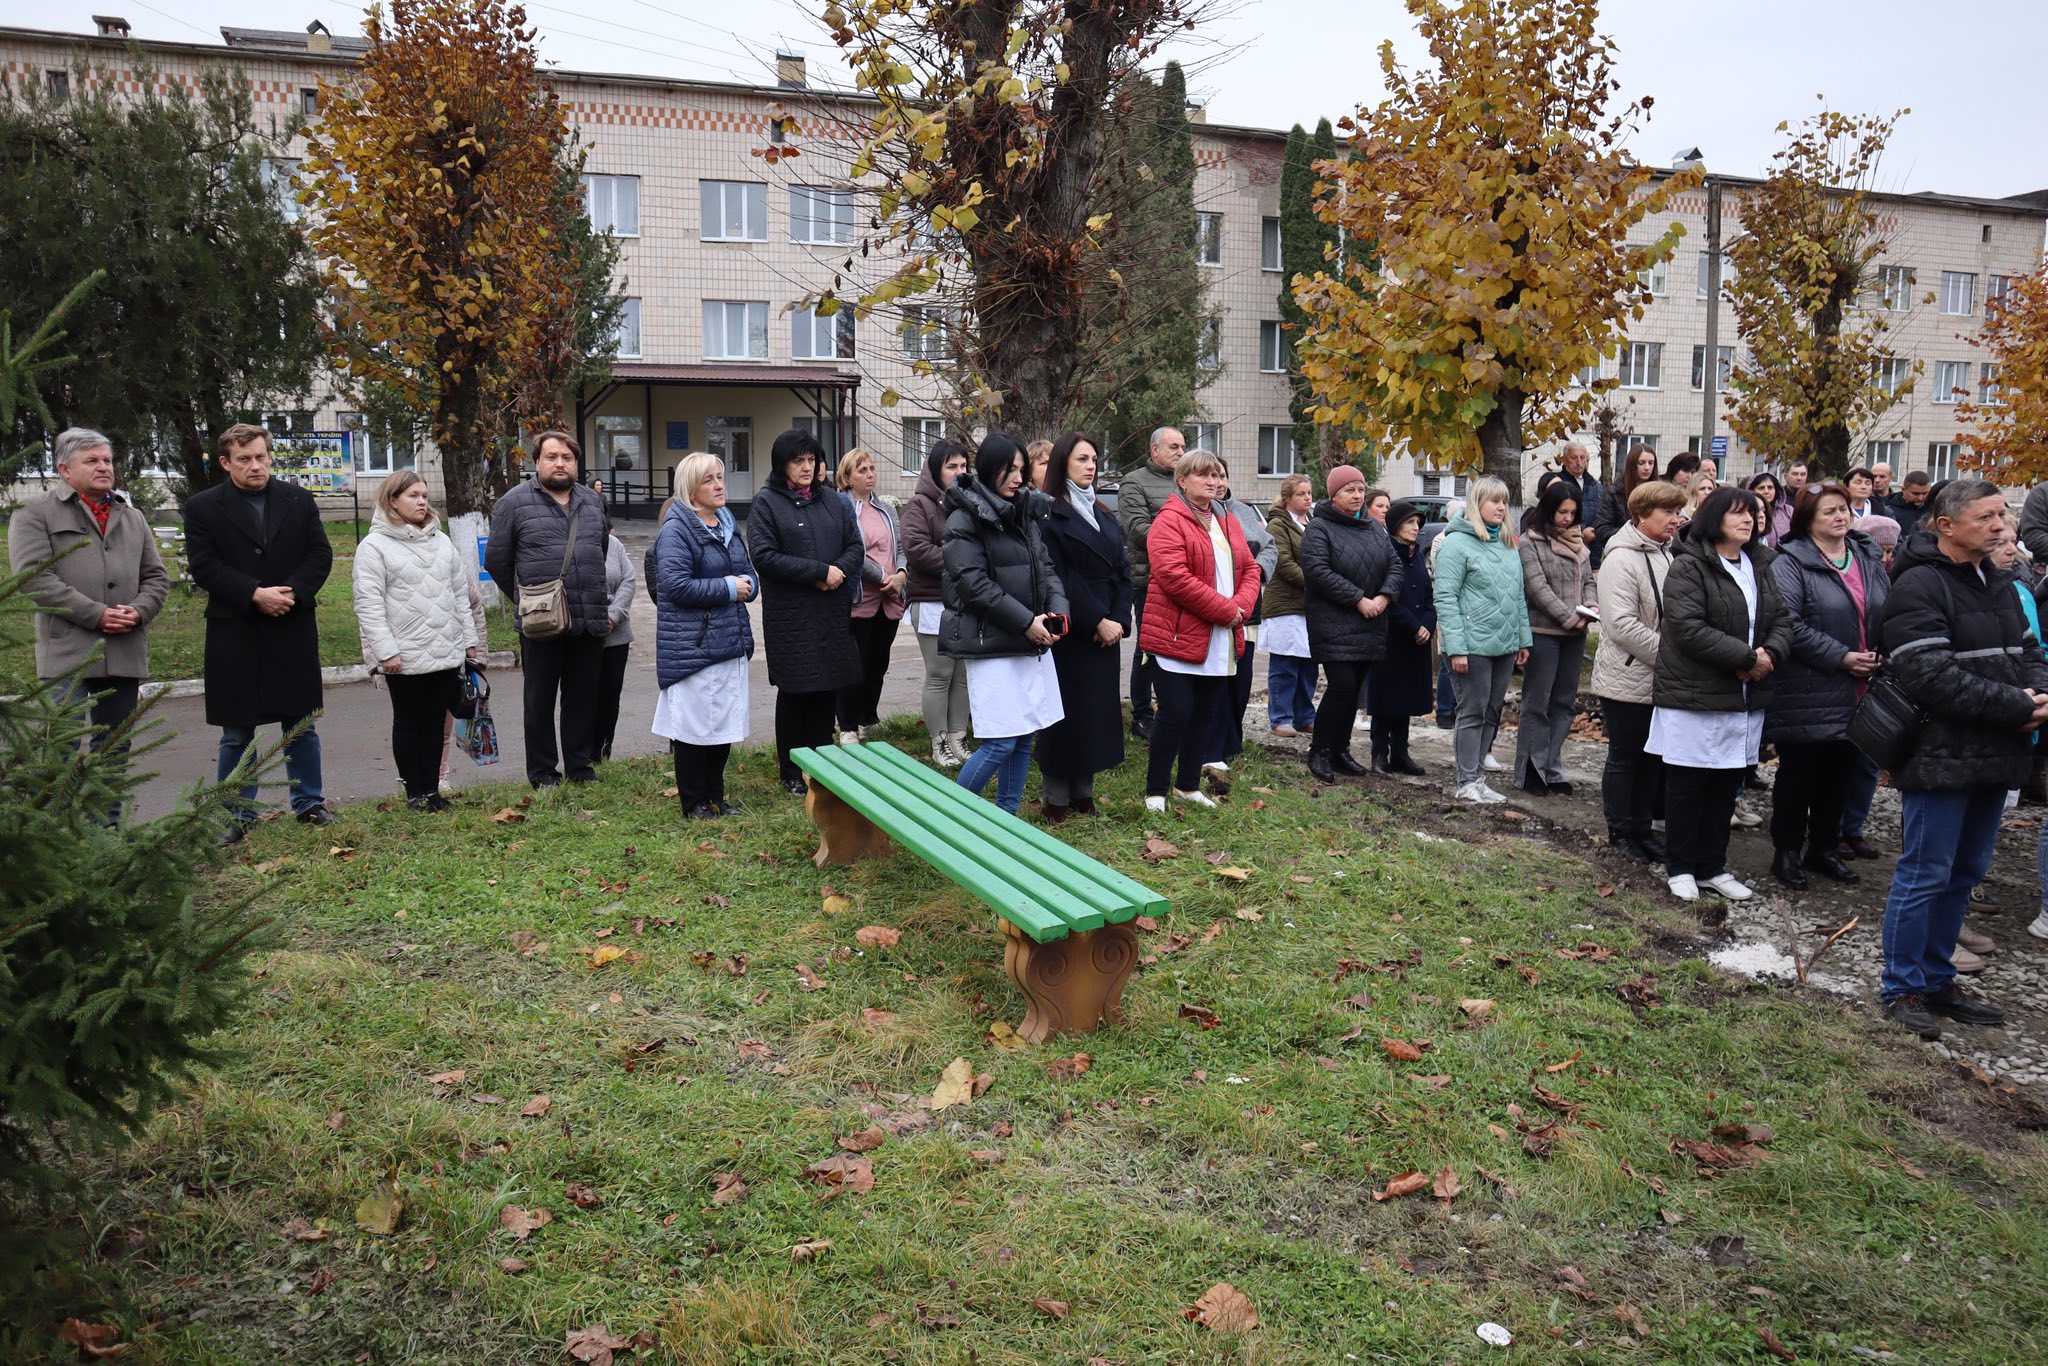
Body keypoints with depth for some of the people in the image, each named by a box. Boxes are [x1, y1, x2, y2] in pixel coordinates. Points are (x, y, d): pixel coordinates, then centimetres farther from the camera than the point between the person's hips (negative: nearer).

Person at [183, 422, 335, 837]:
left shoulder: (299, 500, 6)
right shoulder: (202, 507, -1)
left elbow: (320, 554, 1)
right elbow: (204, 566, -8)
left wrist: (292, 592, -14)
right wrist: (255, 594, -19)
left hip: (294, 631, 2)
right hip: (234, 636, -2)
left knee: (301, 725, 11)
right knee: (236, 734, 7)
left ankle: (308, 802, 23)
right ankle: (237, 814, 17)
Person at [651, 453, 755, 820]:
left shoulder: (729, 523, 14)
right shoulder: (677, 528, -12)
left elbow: (749, 569, 23)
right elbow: (675, 584, -20)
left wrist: (747, 584, -1)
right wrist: (728, 588, -15)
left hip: (730, 640, 8)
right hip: (692, 644, -8)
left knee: (725, 722, 13)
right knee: (694, 724, 0)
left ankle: (715, 796, 25)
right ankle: (693, 803, 11)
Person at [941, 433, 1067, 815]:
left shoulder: (1024, 513, 15)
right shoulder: (965, 519, -8)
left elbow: (1045, 567, 15)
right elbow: (973, 584, -15)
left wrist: (1057, 609, -4)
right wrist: (1025, 621, -16)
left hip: (1033, 643, 7)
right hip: (992, 644, -7)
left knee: (1024, 738, 10)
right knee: (1000, 744, -8)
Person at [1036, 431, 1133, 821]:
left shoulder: (1101, 514, 16)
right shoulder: (1049, 514, -6)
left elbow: (1122, 570, 10)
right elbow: (1060, 579, -14)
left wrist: (1118, 619, -5)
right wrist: (1096, 621, -16)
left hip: (1105, 631, 7)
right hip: (1069, 632, -7)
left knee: (1099, 709, 7)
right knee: (1067, 711, -2)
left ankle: (1083, 790, 16)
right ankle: (1057, 797, 6)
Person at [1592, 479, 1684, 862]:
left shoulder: (1666, 555, 11)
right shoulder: (1622, 559, -15)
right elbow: (1621, 624, -23)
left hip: (1660, 681, 8)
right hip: (1628, 680, -8)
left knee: (1653, 758, 14)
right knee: (1624, 758, 4)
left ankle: (1641, 828, 26)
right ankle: (1620, 832, 16)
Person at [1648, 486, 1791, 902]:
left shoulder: (1761, 567, 14)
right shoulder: (1689, 566, -11)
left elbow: (1781, 621, 12)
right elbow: (1688, 628, -20)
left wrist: (1770, 653, -9)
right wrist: (1746, 657, -20)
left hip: (1745, 697, 7)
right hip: (1694, 695, -7)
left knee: (1727, 787, 12)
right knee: (1687, 787, 3)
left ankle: (1712, 867, 23)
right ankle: (1680, 868, 15)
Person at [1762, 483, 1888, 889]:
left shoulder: (1869, 558, 11)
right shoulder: (1792, 562, -9)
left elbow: (1891, 612, 17)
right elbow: (1789, 625, -19)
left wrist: (1881, 656, 1)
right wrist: (1841, 657, -19)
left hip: (1855, 694, 6)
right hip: (1808, 694, -6)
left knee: (1839, 774, 15)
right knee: (1798, 774, 3)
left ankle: (1824, 848, 28)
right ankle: (1786, 852, 15)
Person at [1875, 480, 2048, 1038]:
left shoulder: (1996, 586, 15)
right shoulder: (1919, 587, -15)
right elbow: (1932, 676, -23)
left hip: (1992, 758, 9)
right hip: (1941, 757, -9)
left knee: (1964, 874, 16)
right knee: (1924, 875, -2)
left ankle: (1936, 979, 28)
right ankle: (1901, 989, 10)